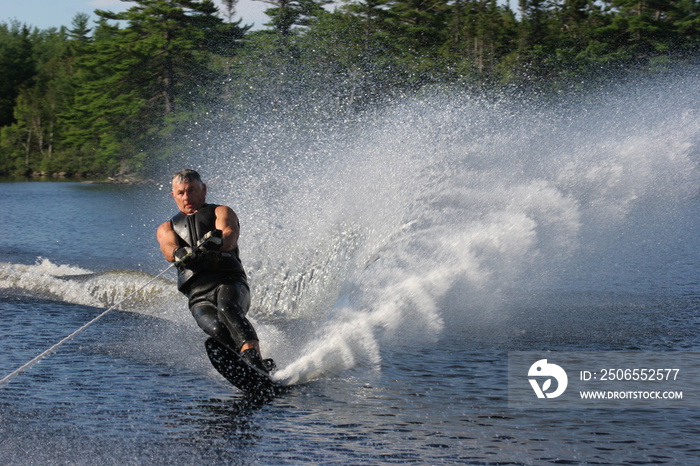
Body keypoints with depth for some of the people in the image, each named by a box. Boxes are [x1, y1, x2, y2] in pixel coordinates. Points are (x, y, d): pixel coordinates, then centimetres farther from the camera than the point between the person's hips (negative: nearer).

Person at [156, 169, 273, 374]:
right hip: (198, 296, 2)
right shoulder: (167, 228, 28)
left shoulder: (221, 212, 20)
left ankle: (255, 361, -54)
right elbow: (169, 250, 2)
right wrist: (182, 254, -25)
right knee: (217, 330, -31)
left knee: (227, 310, -36)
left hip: (229, 282, -2)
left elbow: (231, 235, -5)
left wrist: (218, 241, -31)